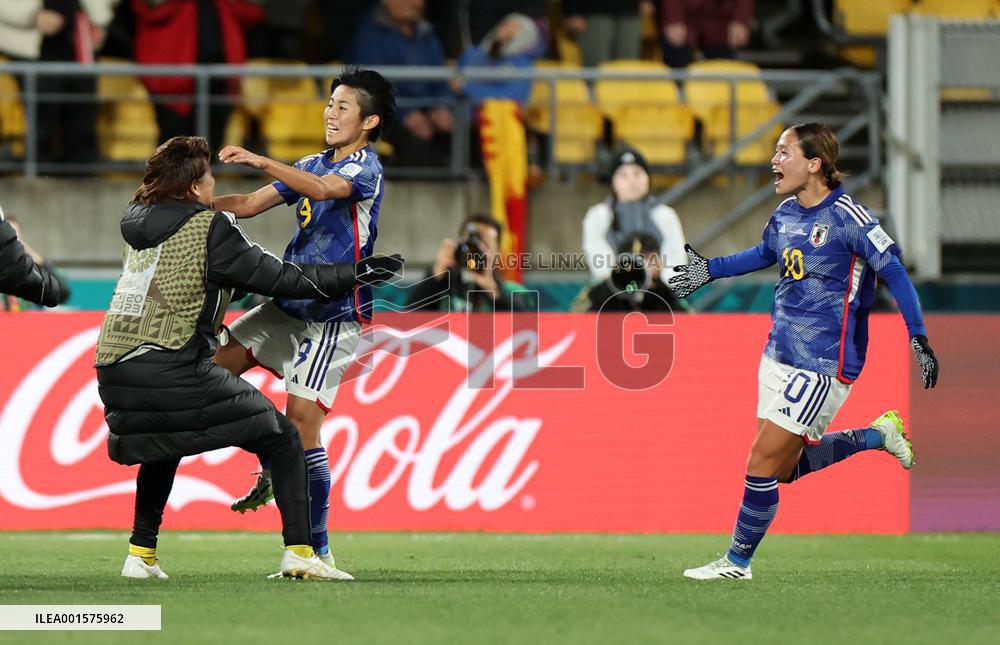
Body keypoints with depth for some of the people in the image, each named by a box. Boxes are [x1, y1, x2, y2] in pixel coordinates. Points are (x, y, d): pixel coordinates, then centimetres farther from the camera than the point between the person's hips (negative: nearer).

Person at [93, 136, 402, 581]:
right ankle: (299, 551, -6)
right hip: (171, 370, -7)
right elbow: (279, 279, -2)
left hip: (113, 372, 7)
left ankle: (141, 554, 28)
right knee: (282, 440, 4)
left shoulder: (138, 222, 14)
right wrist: (353, 274, 7)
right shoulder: (209, 228, -4)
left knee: (162, 445, 35)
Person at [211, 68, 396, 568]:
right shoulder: (313, 164, 15)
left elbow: (324, 189, -34)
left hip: (335, 316, -8)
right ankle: (272, 470, 20)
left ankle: (317, 549, -8)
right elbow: (249, 205, 14)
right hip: (288, 305, 9)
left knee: (301, 423, -14)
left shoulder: (366, 167, -12)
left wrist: (260, 161, -43)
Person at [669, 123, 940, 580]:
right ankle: (876, 436, 28)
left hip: (822, 366, -8)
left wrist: (918, 338, -22)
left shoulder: (846, 216, -16)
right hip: (779, 355, 8)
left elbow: (893, 271, -16)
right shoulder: (786, 215, 6)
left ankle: (738, 561, 8)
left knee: (762, 465, -7)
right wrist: (710, 270, 31)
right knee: (784, 466, 12)